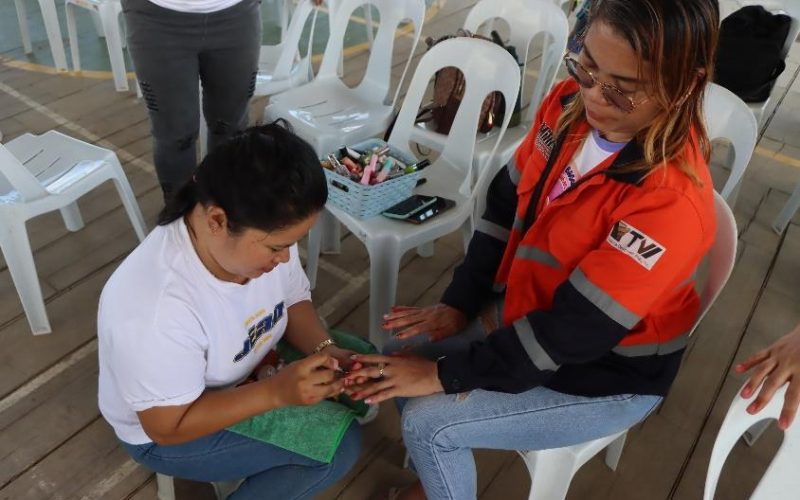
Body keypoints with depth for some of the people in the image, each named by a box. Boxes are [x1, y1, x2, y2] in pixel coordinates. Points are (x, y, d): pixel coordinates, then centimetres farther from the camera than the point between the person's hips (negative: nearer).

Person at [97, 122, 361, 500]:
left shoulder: (263, 231, -21)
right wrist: (276, 392, -36)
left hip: (247, 372, 7)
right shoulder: (155, 311, -40)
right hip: (170, 429, -6)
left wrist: (326, 351, -22)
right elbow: (168, 427, -27)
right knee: (338, 446, -17)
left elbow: (294, 302, -4)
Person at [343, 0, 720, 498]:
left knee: (427, 421, -14)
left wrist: (443, 374, -22)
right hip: (531, 306, 7)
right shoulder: (570, 104, -13)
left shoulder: (674, 200, -33)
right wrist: (458, 304, -6)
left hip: (607, 374, -6)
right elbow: (507, 204, -2)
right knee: (401, 352, 2)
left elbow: (571, 333, -29)